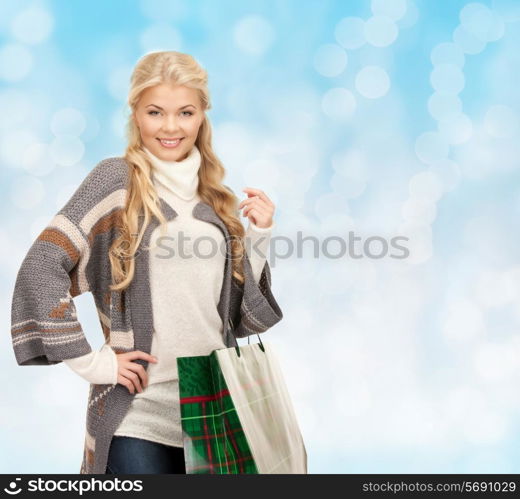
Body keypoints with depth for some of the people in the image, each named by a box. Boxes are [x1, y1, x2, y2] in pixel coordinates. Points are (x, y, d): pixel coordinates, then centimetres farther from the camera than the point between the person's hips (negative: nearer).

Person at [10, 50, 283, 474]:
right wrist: (92, 362, -14)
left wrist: (259, 236, -1)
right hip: (139, 414, -5)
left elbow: (241, 314, 11)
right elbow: (40, 271, -14)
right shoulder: (116, 179, -6)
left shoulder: (215, 196, 10)